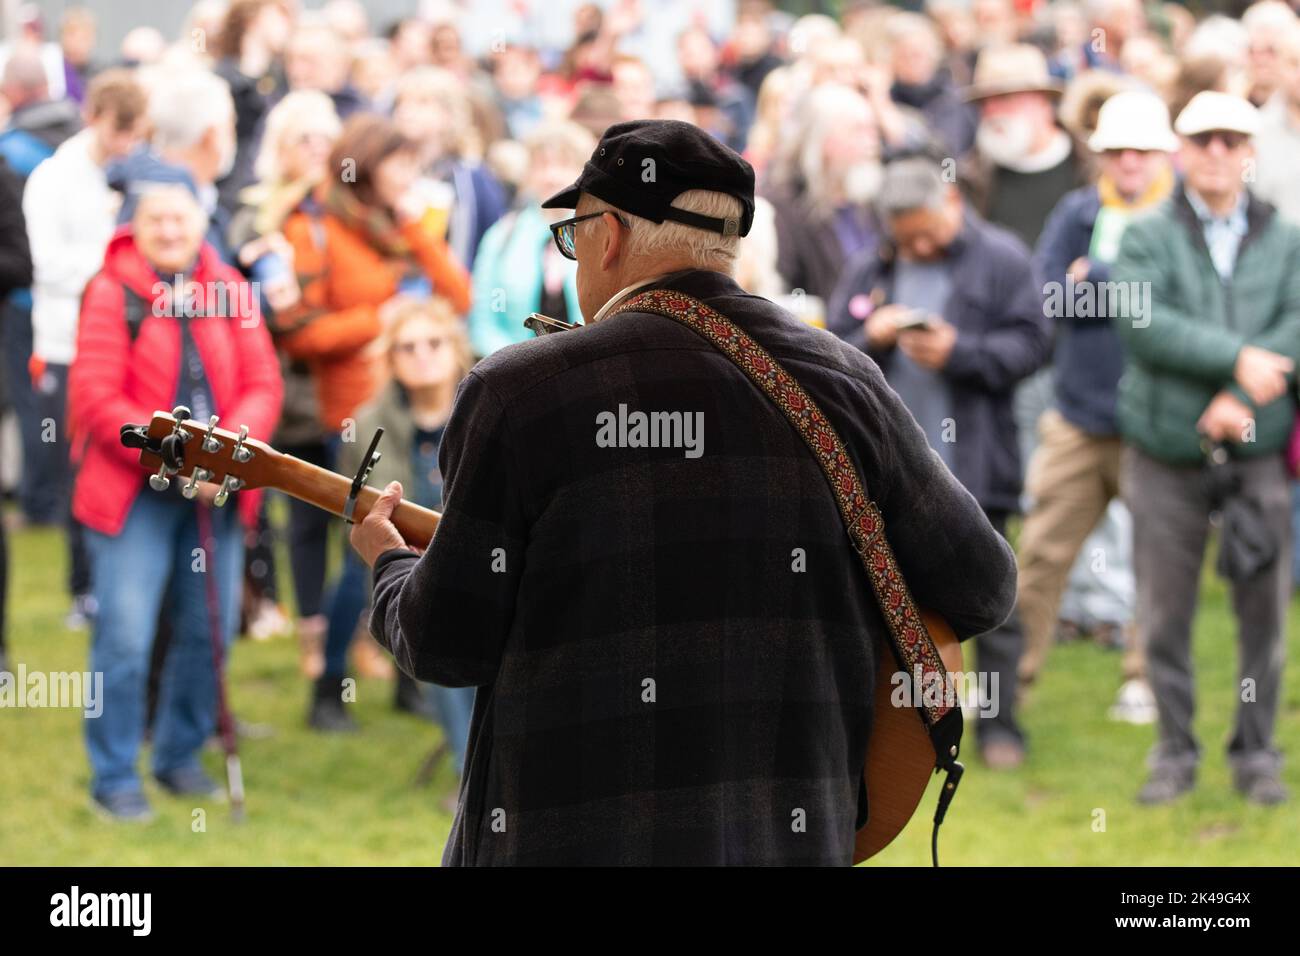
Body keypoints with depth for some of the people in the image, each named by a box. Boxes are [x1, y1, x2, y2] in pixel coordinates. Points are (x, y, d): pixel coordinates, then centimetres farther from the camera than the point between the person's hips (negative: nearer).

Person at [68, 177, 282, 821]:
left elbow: (263, 385, 4)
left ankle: (180, 756, 26)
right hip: (133, 495, -4)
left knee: (210, 628, 8)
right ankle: (113, 777, 5)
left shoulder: (228, 290, 6)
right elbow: (96, 402, -12)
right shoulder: (111, 295, -7)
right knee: (125, 636, -7)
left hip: (216, 488, 5)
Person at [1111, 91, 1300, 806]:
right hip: (1167, 454, -1)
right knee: (1165, 613, 2)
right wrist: (1238, 357, -21)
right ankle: (1174, 752, 15)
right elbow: (1142, 323, -14)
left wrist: (1241, 396, -19)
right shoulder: (1148, 238, 3)